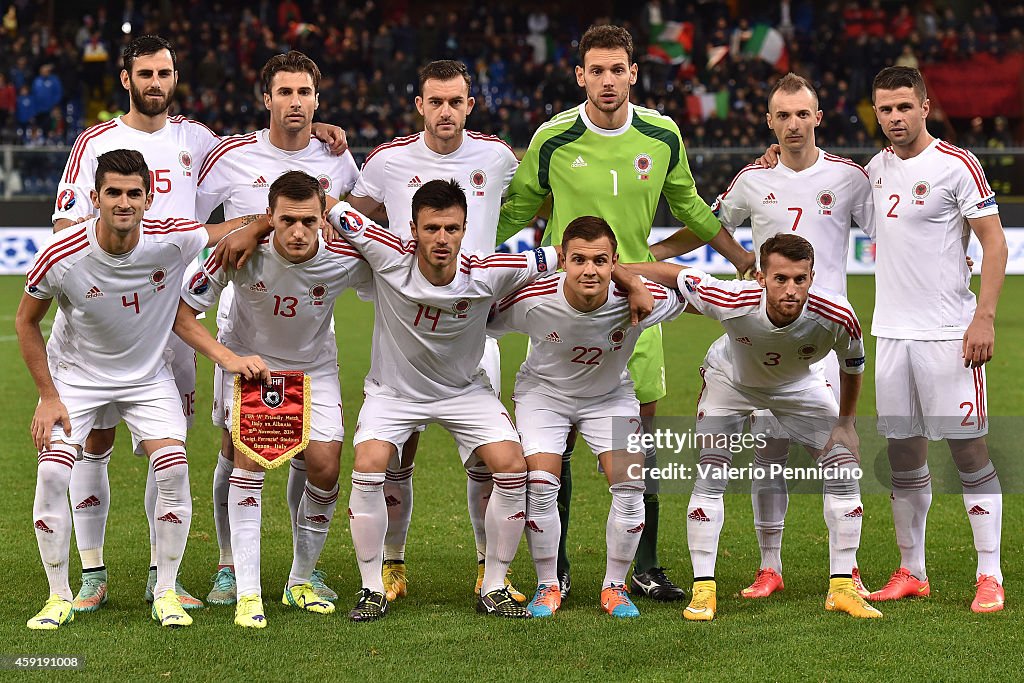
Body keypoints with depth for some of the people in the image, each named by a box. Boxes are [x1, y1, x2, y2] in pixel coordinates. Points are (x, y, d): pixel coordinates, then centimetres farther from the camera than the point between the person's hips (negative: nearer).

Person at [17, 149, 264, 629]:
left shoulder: (173, 240, -23)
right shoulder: (61, 256, -24)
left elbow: (235, 230, -5)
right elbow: (26, 320, -7)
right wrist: (48, 396, -9)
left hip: (147, 377, 1)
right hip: (75, 374, -1)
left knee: (174, 469, -16)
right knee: (53, 472, -17)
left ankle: (165, 594, 0)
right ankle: (59, 597, 1)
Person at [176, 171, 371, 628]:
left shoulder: (345, 261, -25)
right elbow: (181, 312, -22)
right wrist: (229, 359, -31)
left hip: (314, 367, 2)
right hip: (248, 359, -2)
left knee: (325, 467, -9)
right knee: (250, 454, -21)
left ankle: (300, 582, 14)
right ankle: (248, 593, -20)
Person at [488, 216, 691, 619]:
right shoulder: (531, 302, -33)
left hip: (610, 394, 1)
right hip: (544, 391, -1)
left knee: (629, 484, -13)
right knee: (539, 483, -17)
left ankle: (614, 586, 7)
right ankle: (547, 586, 4)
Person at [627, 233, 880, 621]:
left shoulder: (836, 316, -36)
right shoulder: (732, 302, -41)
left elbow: (852, 366, -13)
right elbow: (673, 274, -23)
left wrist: (845, 424, -5)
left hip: (799, 385, 2)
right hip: (730, 379, -2)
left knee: (845, 468, -6)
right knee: (710, 475, -15)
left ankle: (842, 589, 5)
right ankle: (703, 590, -6)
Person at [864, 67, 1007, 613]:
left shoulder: (957, 164, -7)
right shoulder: (877, 167, 12)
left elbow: (994, 241, -8)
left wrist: (984, 316, -17)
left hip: (948, 332, -6)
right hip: (892, 331, 6)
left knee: (968, 449, -5)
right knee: (902, 454, 8)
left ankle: (990, 576, -2)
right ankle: (911, 573, 16)